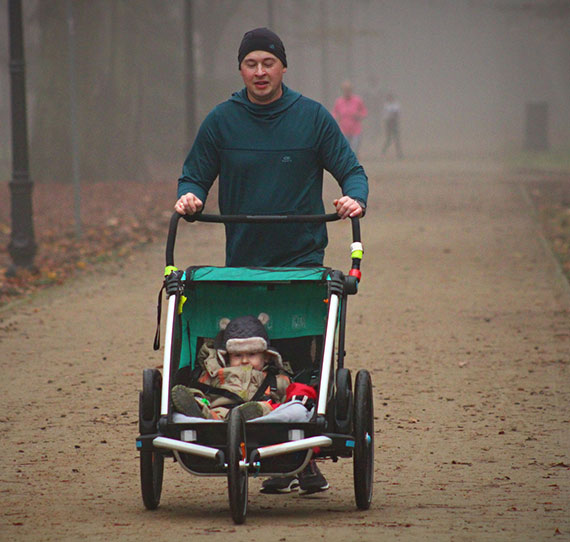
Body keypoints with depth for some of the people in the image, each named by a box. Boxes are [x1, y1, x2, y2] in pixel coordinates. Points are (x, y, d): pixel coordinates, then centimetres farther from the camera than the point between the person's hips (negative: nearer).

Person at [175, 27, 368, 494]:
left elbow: (351, 170, 7)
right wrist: (189, 197, -9)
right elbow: (195, 176, 13)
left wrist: (355, 198, -15)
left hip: (303, 259, -2)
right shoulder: (221, 121, 7)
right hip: (243, 260, 2)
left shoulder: (312, 117, 3)